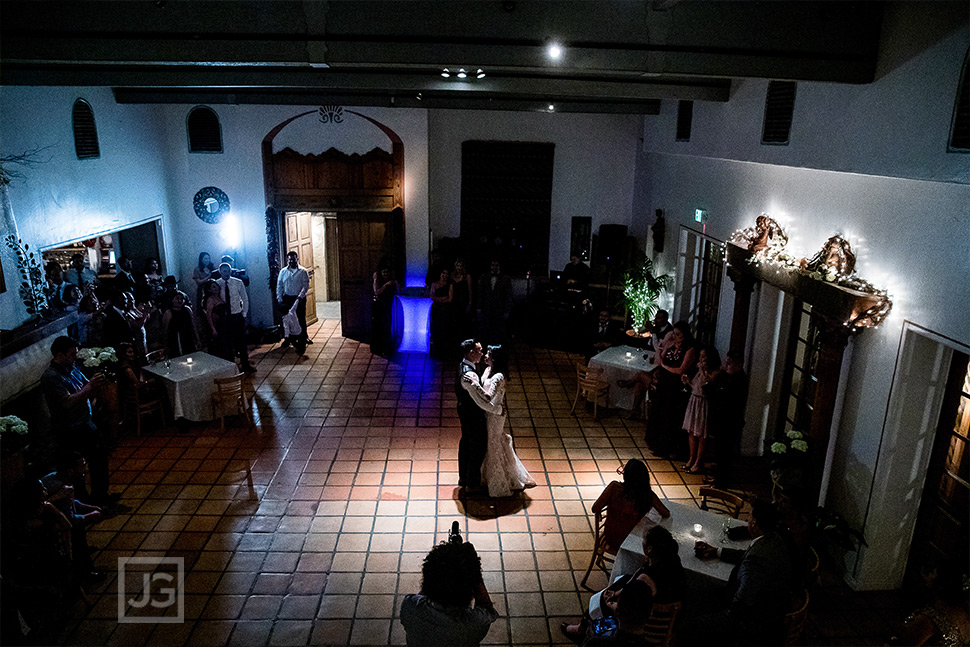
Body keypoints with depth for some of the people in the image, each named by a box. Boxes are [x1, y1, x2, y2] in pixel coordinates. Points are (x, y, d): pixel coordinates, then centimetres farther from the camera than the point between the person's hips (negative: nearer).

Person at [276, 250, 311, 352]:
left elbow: (306, 286, -7)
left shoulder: (303, 271, -1)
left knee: (301, 320, -1)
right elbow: (279, 286, 9)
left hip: (299, 299, -3)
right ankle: (289, 339, 23)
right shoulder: (283, 272, 8)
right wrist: (279, 300, 0)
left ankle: (302, 343, 7)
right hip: (287, 299, 3)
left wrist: (299, 297, -20)